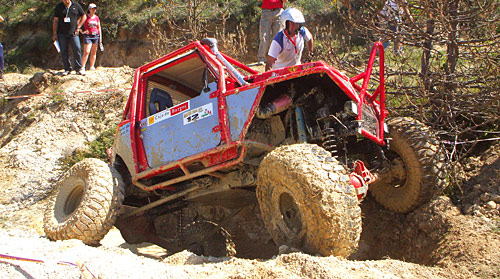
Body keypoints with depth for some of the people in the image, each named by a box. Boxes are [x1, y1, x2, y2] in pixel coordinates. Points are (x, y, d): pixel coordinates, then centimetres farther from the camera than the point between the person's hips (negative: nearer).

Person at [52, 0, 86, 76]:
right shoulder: (58, 6, 3)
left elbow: (84, 16, 13)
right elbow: (55, 21, 5)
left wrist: (78, 27, 5)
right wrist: (54, 34, 1)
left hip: (73, 33, 0)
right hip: (62, 34, 1)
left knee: (77, 49, -10)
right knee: (64, 51, 1)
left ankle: (78, 68, -2)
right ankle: (67, 69, 9)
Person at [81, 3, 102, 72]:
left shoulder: (96, 17, 10)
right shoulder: (86, 17, -2)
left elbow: (99, 27, 16)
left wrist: (100, 36, 11)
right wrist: (82, 31, -14)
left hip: (96, 36, 5)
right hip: (88, 36, -5)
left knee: (94, 52, 8)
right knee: (86, 52, -12)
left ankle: (92, 66, 16)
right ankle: (82, 67, -10)